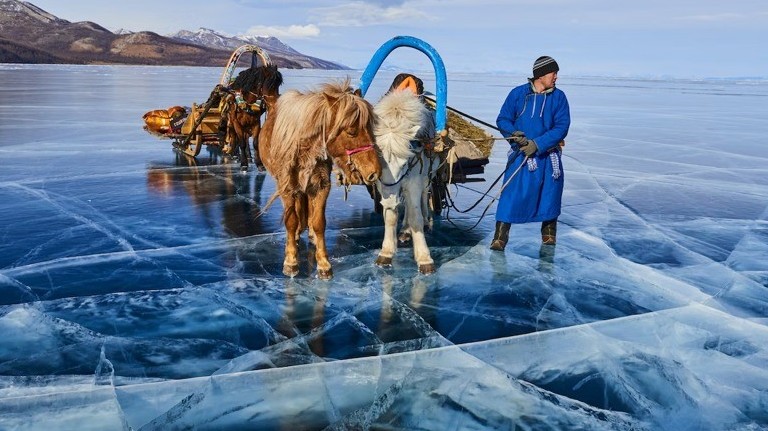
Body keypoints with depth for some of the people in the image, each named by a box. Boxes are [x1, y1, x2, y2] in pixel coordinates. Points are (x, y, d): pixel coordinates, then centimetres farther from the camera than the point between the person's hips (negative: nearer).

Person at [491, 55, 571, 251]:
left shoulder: (558, 97, -1)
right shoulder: (518, 93, -2)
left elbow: (562, 127, -7)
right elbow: (502, 120, 2)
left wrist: (537, 144, -18)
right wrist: (514, 134, -18)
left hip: (549, 155, 2)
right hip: (521, 154, -2)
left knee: (550, 194, 12)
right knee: (512, 194, -8)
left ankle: (549, 233, 33)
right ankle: (500, 236, -1)